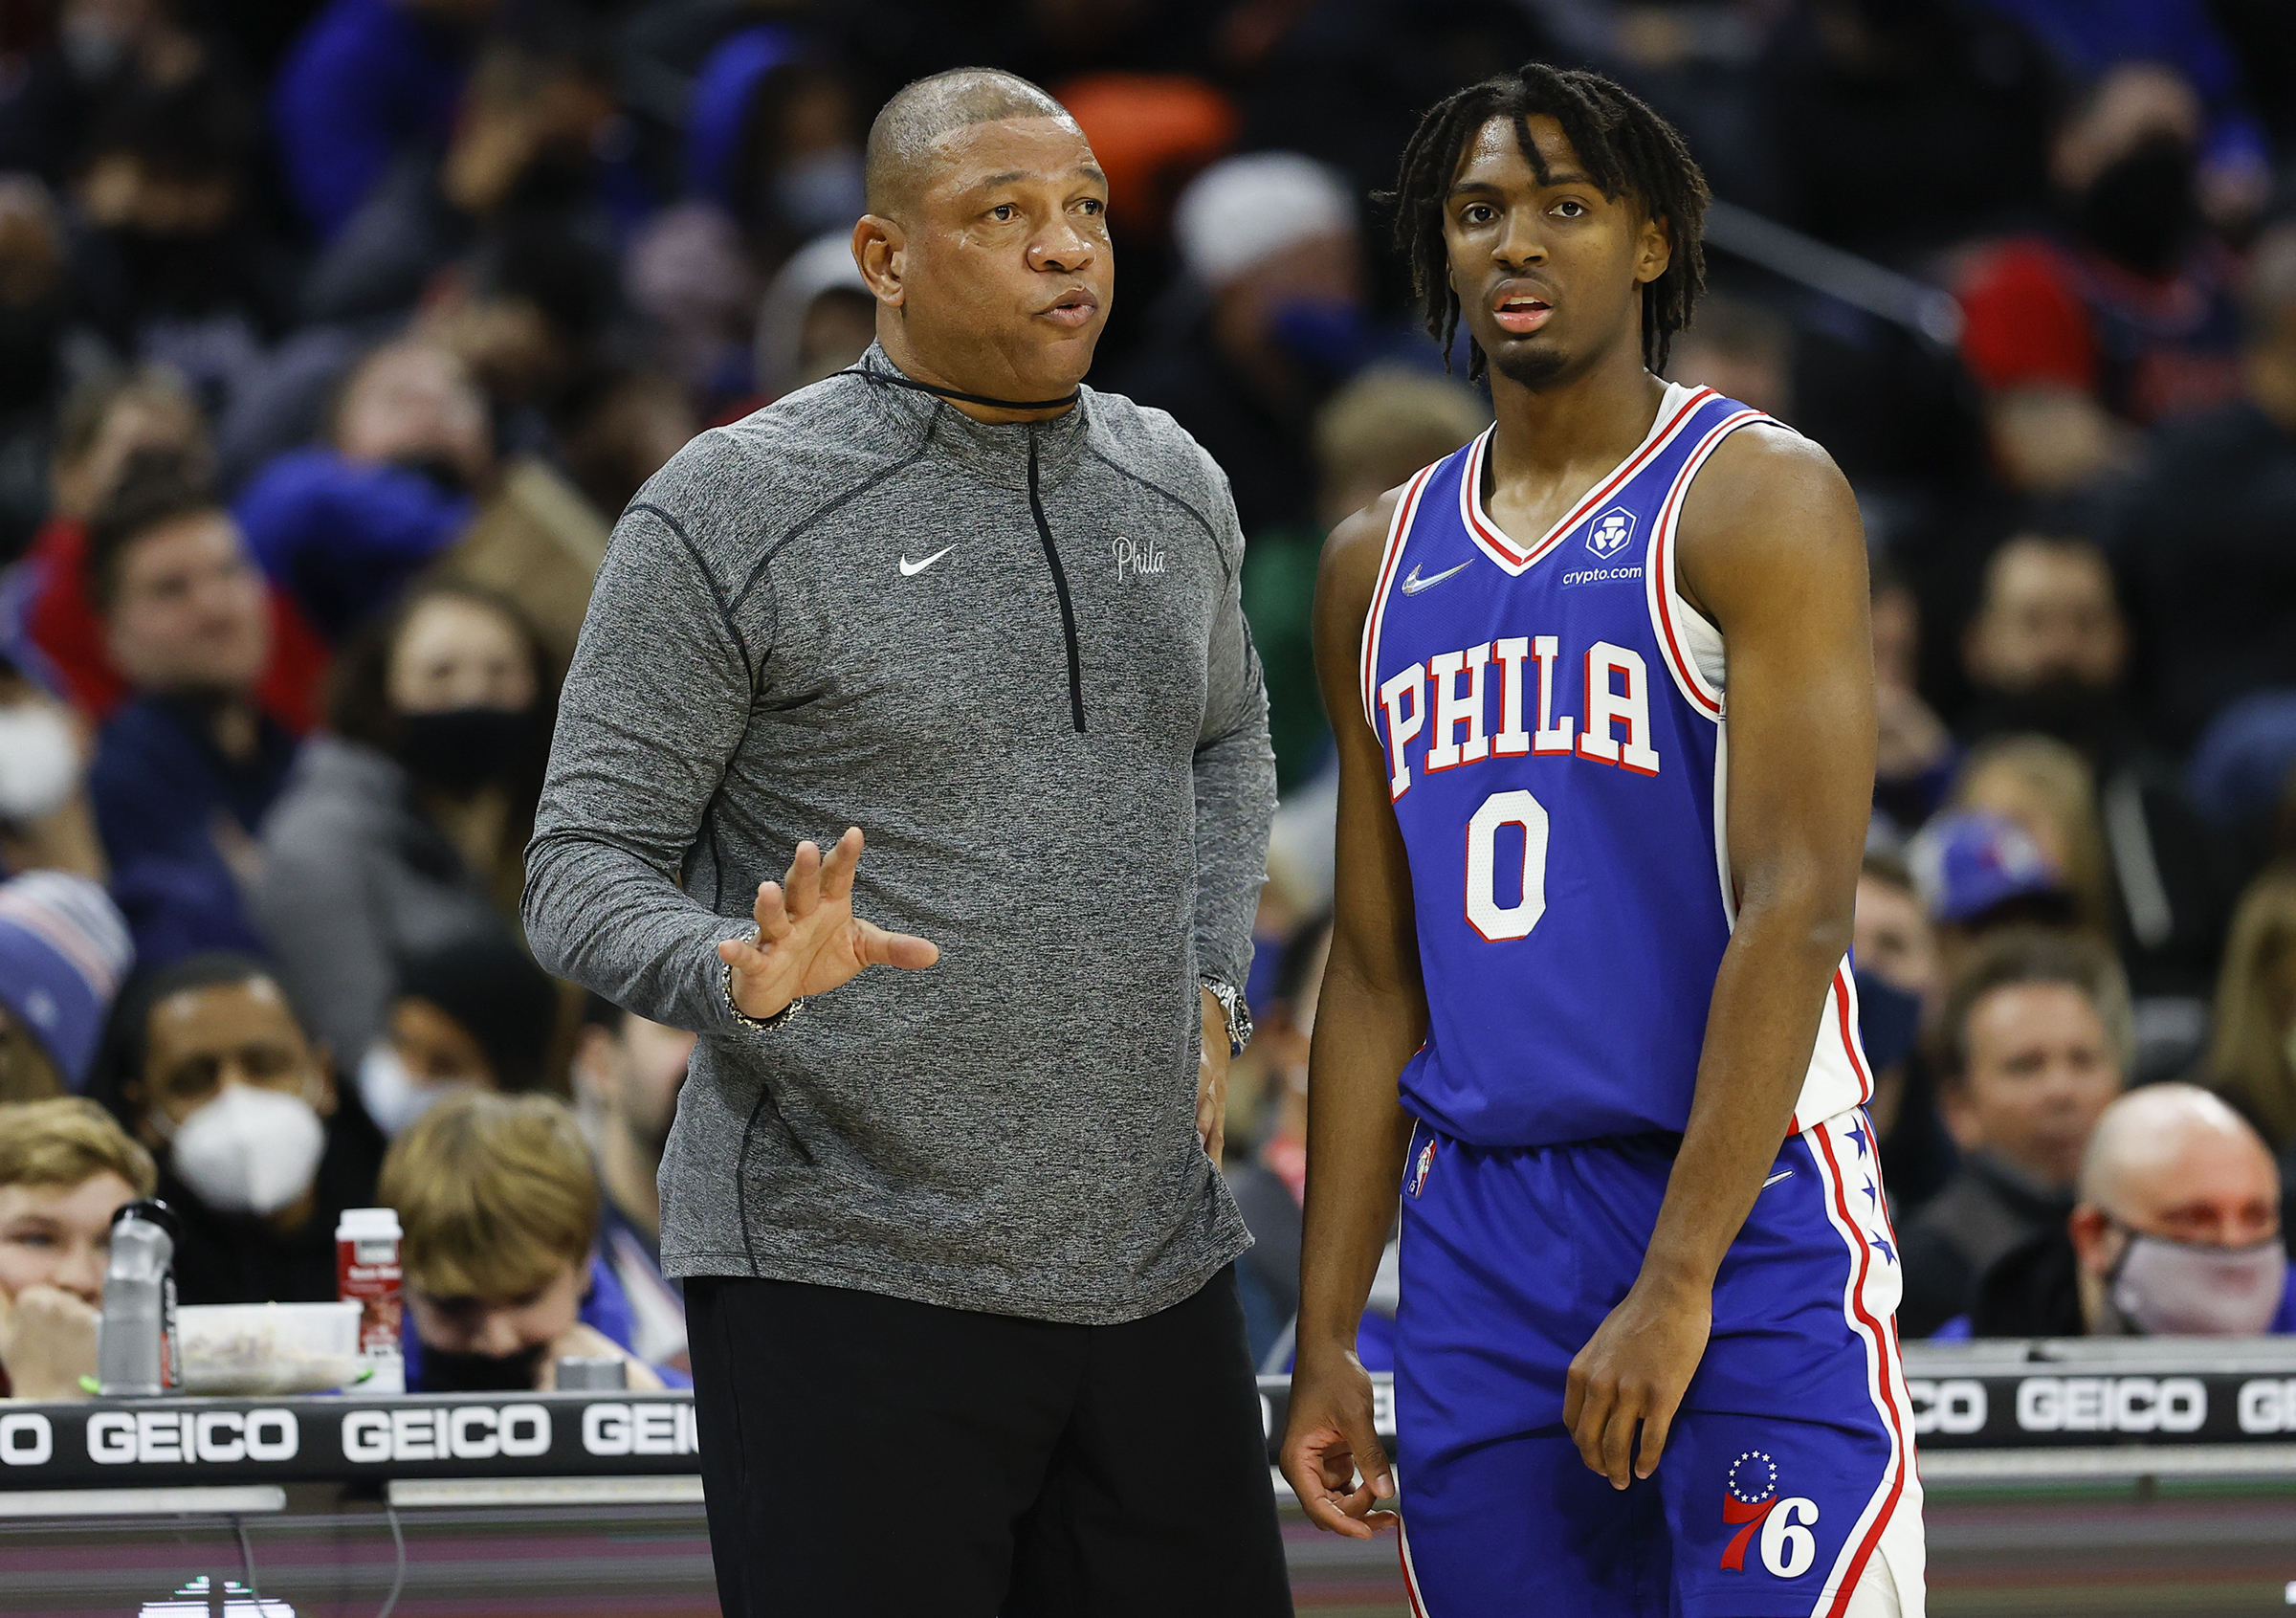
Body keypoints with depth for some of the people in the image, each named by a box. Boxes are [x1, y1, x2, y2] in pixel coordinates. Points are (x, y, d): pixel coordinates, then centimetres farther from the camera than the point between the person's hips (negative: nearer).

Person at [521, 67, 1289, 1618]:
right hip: (849, 1274, -6)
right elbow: (586, 867, -7)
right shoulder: (730, 514, -8)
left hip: (1153, 1260, 6)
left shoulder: (1173, 488, 10)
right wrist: (738, 974, -28)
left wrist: (1209, 998, 13)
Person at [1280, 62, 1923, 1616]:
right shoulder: (1380, 564, 14)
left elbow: (1799, 911, -14)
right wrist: (1325, 1338, 12)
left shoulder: (1758, 499, -5)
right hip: (1480, 1239, 6)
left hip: (1749, 1213, -6)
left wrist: (1675, 1284, -21)